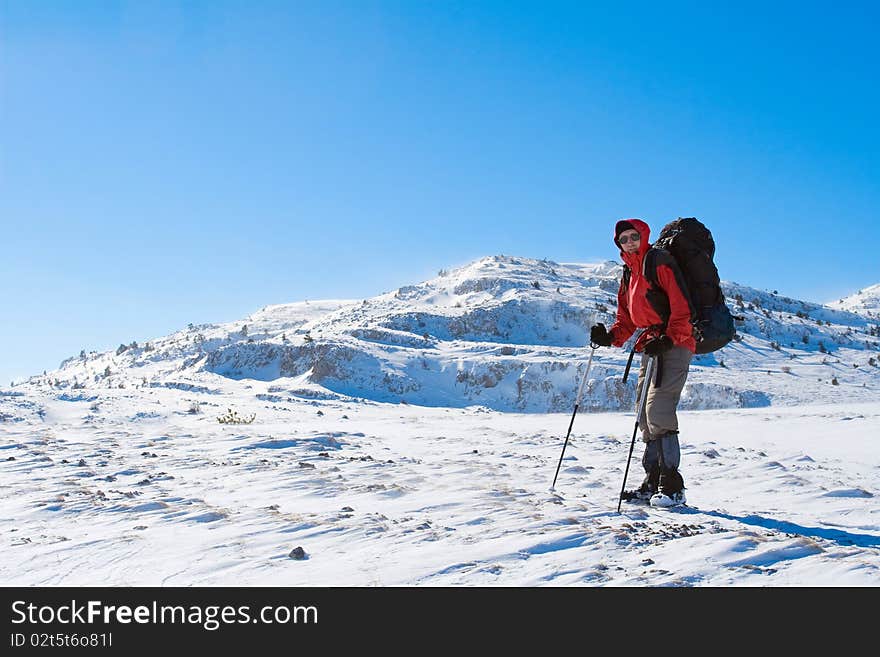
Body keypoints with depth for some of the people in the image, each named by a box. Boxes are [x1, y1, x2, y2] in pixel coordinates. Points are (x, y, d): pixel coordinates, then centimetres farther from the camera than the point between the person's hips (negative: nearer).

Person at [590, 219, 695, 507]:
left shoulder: (660, 263, -6)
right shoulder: (629, 275, 20)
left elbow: (681, 307, -14)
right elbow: (627, 320, 21)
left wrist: (669, 339, -24)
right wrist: (610, 337, 3)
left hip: (674, 346, -9)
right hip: (651, 347, 9)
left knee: (658, 409, -17)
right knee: (645, 414, 7)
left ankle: (672, 485, -13)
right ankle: (653, 481, 14)